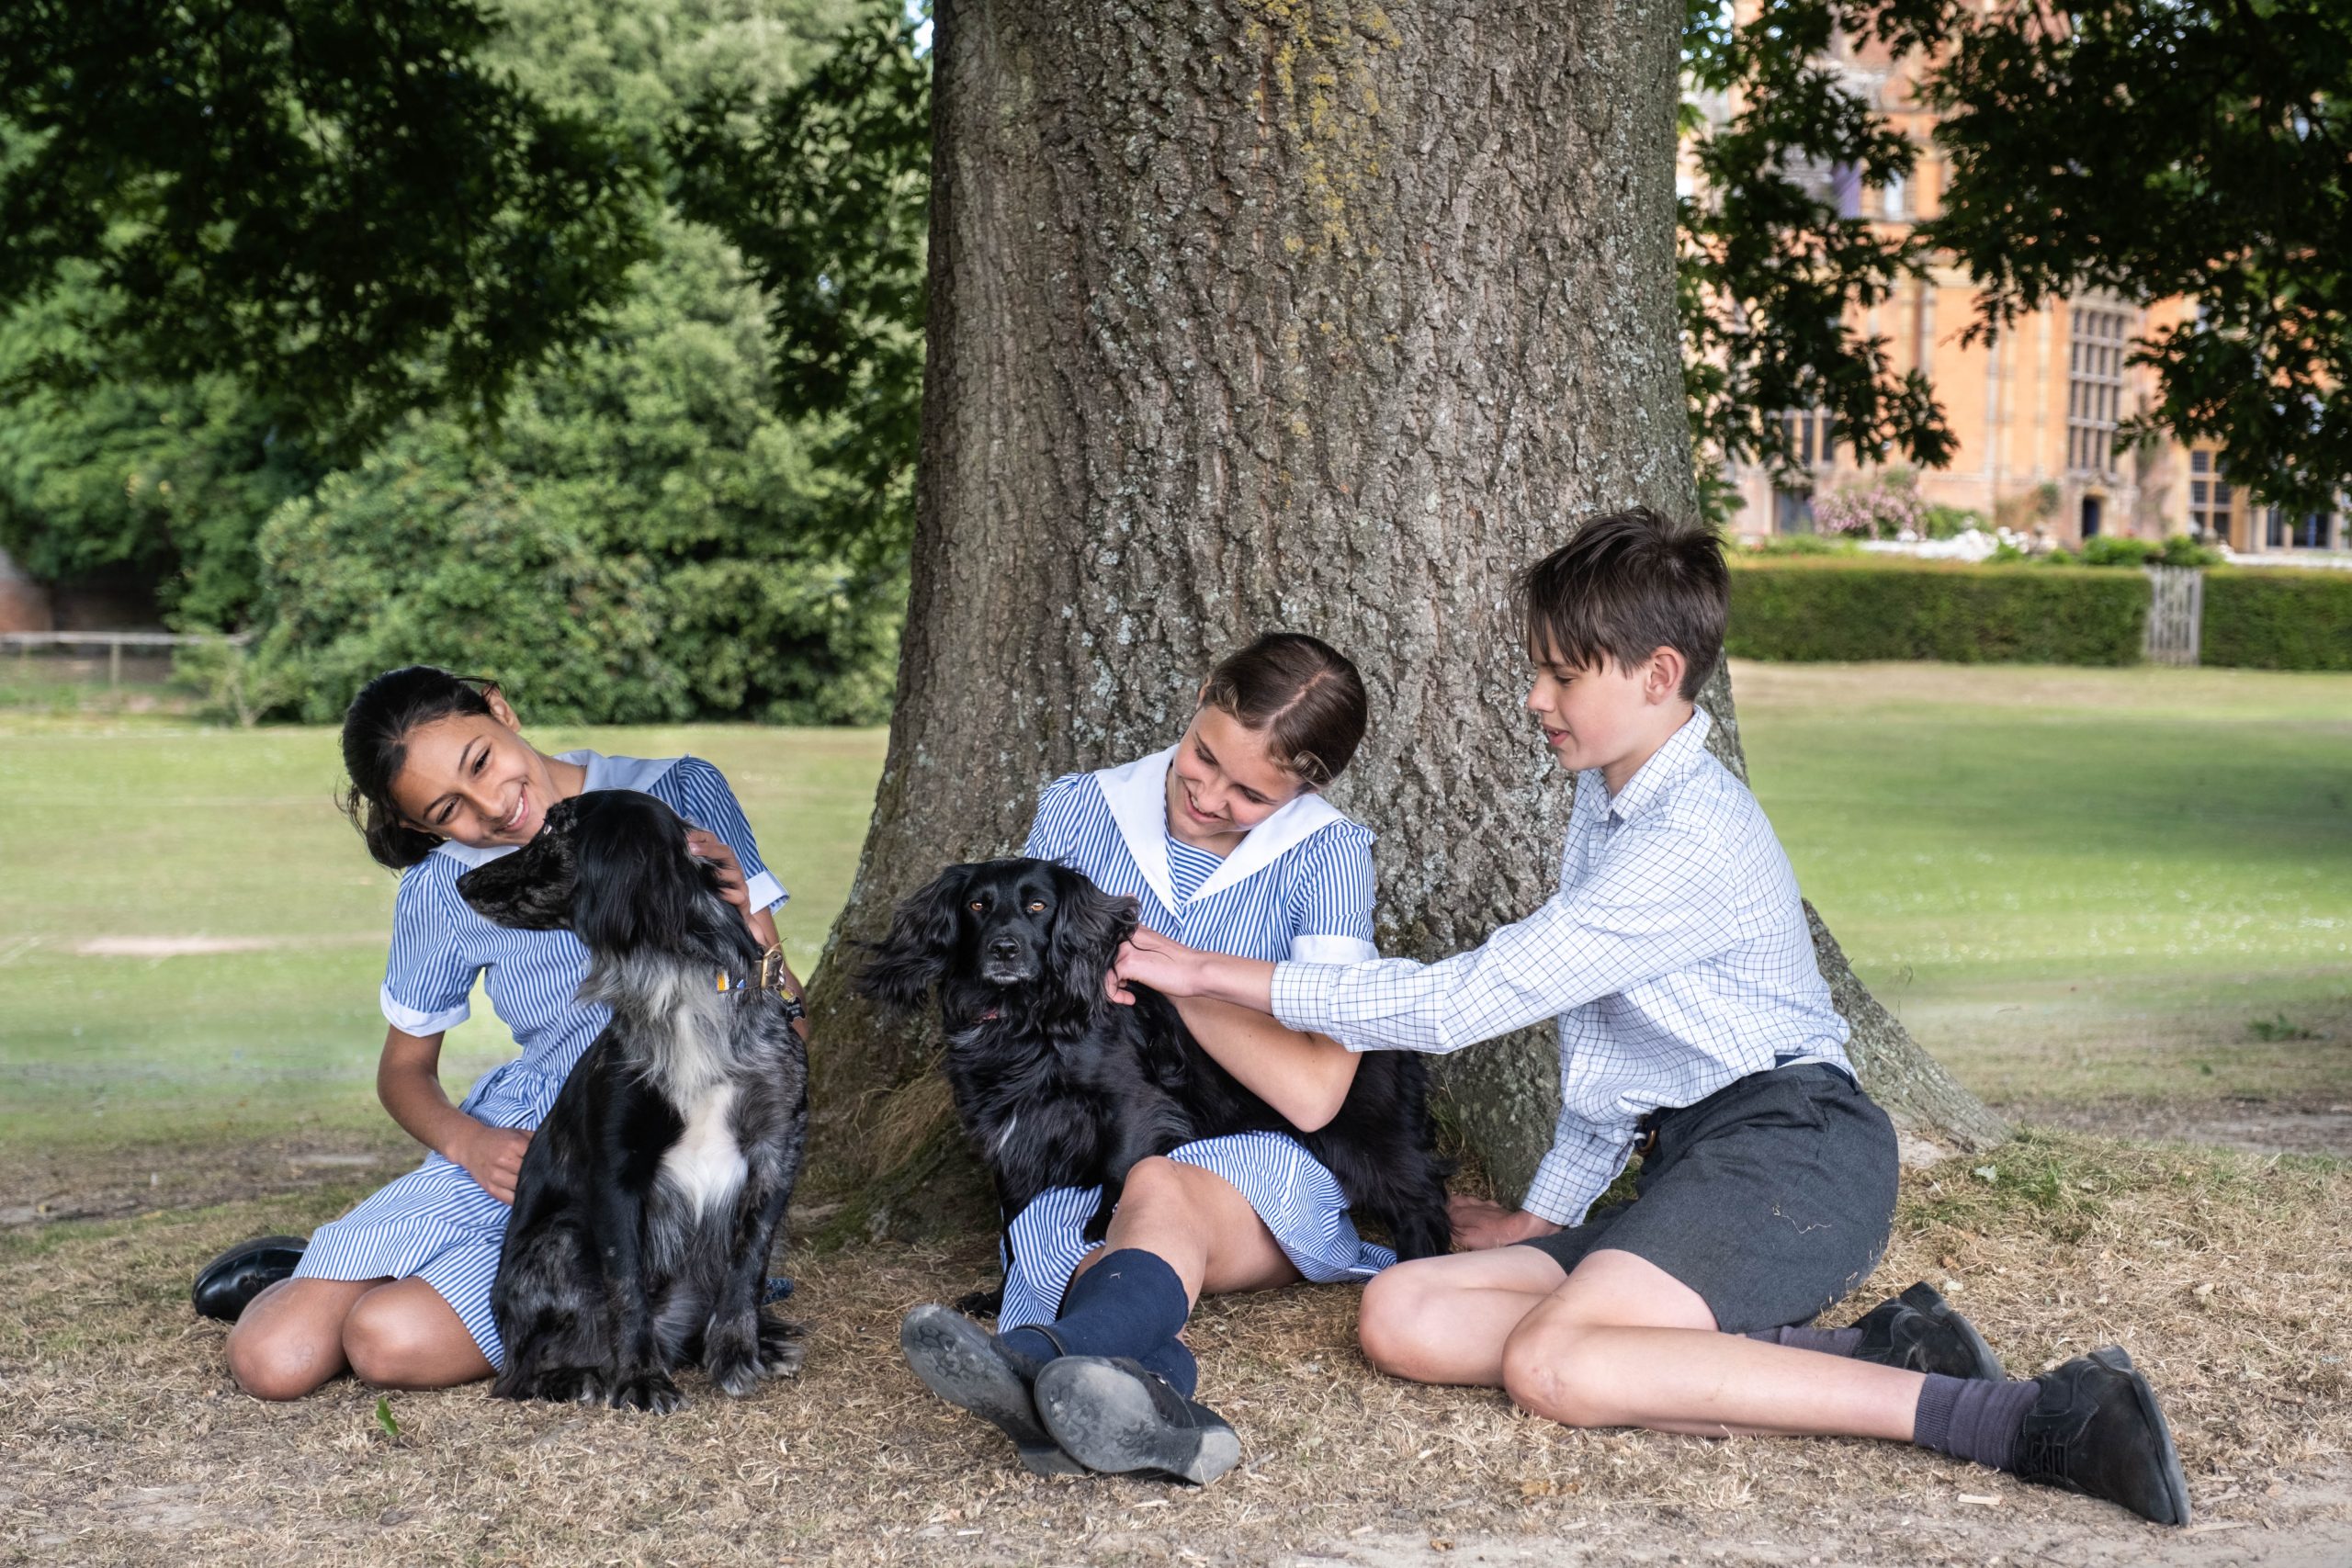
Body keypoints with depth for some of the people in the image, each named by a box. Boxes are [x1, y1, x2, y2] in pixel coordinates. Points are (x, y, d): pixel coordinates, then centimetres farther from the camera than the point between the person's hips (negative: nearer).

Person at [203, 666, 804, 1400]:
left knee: (391, 1343, -24)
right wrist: (471, 1142, -8)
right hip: (517, 1148, 3)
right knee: (271, 1358, -12)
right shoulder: (443, 887, 3)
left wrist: (745, 932, -24)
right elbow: (404, 1068, 14)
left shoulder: (681, 796, -4)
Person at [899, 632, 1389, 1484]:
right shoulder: (1078, 811, 6)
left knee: (1161, 1191, -38)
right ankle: (1154, 1399, -68)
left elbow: (1310, 1092, -12)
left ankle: (1039, 1360, -71)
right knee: (1044, 1233, -34)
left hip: (1262, 1168, -3)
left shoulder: (1326, 855, -3)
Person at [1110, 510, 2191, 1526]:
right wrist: (1549, 1211, 18)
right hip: (1697, 1159, 10)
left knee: (1553, 1367, -33)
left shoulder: (1690, 843, -16)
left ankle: (2020, 1419, -31)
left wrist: (1215, 973, -14)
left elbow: (1462, 1001, -19)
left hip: (1794, 1150, -10)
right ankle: (1848, 1355, -17)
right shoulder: (1608, 797, 17)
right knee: (1403, 1320, -9)